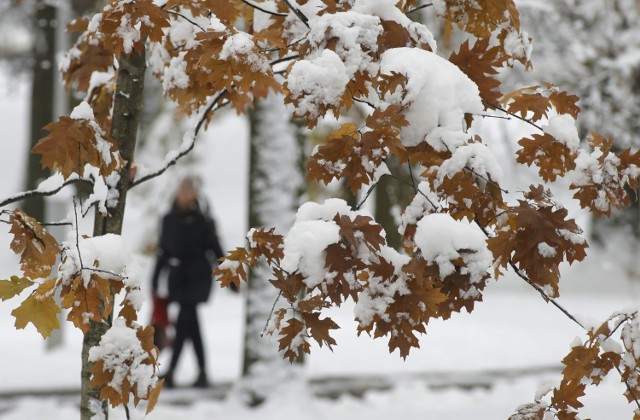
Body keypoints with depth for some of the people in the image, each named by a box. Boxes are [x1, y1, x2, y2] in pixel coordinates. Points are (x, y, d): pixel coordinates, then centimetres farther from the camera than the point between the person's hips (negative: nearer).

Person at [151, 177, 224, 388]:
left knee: (184, 322, -13)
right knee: (191, 324, 7)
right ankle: (202, 373, 14)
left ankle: (170, 371, -16)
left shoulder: (201, 218, -3)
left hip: (197, 276, -4)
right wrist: (155, 281, 14)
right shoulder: (169, 219, 9)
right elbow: (163, 251, 15)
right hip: (177, 276, 4)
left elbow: (214, 247, 0)